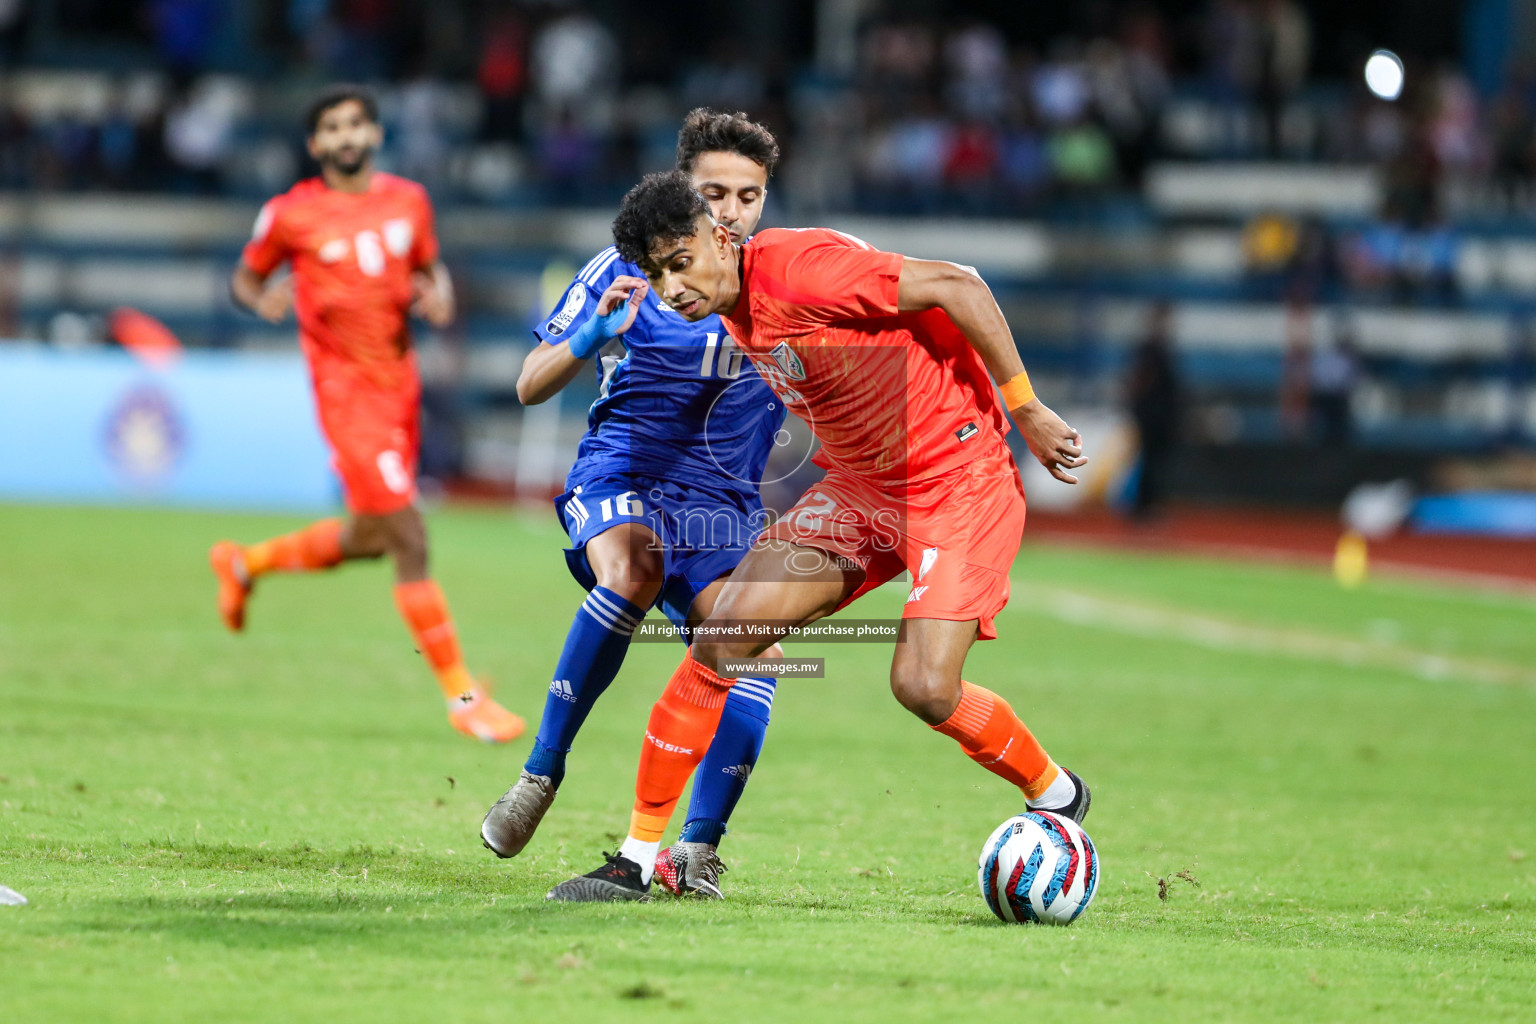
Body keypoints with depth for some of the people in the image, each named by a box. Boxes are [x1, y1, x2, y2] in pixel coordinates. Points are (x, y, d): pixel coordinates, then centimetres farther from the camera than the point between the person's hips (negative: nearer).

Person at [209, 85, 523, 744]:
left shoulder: (408, 200, 6)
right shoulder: (291, 214, -5)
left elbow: (431, 268, 20)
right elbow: (245, 278, 8)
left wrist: (438, 296, -3)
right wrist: (263, 300, -16)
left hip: (400, 384, 6)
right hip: (346, 388, -6)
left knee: (369, 539, 19)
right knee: (408, 539, -12)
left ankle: (246, 563, 44)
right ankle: (461, 696, -6)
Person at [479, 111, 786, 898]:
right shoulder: (629, 268, -1)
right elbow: (531, 387, -3)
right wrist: (594, 334, -22)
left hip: (724, 507, 2)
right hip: (620, 480, -2)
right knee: (633, 568, -36)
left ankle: (696, 849, -18)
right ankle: (542, 770, -25)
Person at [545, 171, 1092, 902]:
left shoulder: (798, 270, -25)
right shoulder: (731, 312, 1)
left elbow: (956, 286, -23)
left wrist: (1026, 411, -20)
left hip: (958, 478, -8)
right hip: (857, 486, 8)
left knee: (924, 686, -21)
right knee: (721, 639, -6)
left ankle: (1055, 795, 9)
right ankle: (637, 859, 1)